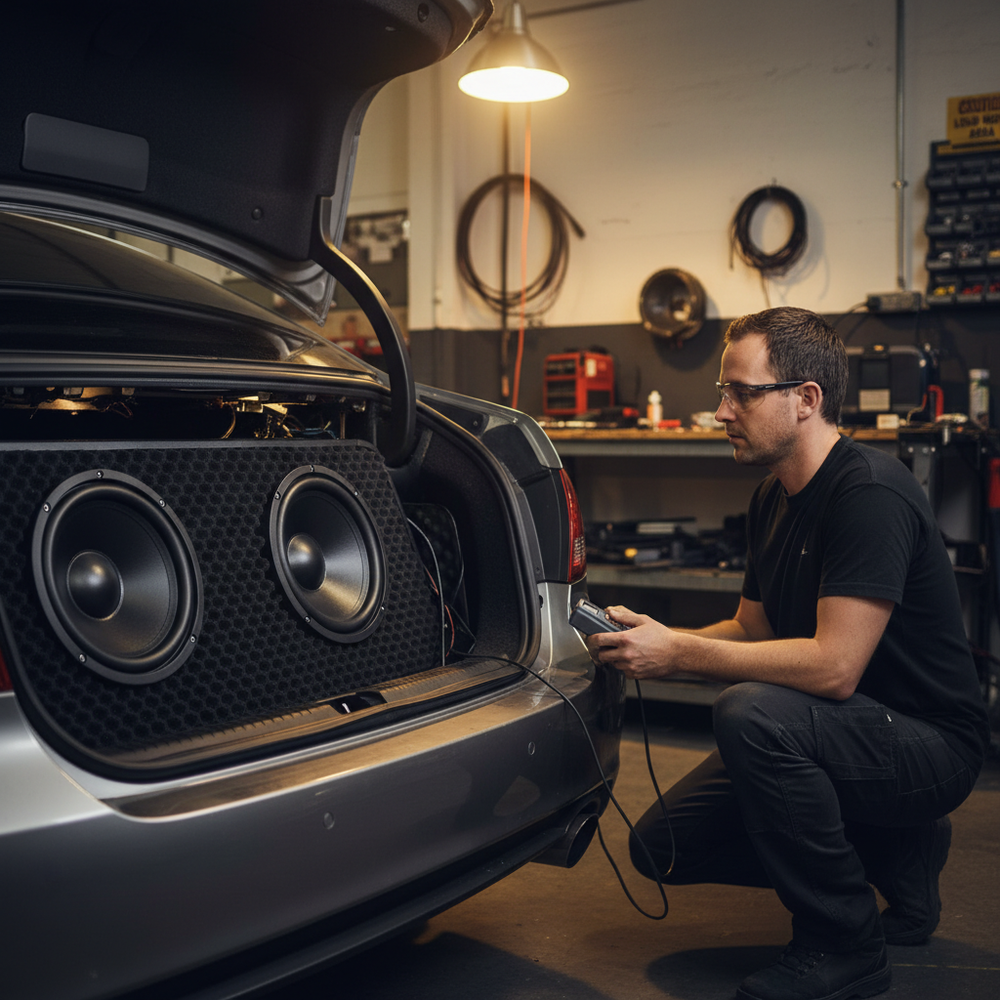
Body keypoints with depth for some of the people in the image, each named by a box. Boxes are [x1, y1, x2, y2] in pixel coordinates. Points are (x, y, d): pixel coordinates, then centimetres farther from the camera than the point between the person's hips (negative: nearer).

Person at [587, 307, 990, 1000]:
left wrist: (680, 653, -25)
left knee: (751, 712, -35)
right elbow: (753, 631, 12)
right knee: (662, 846, 2)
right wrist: (652, 639, -5)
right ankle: (896, 852, 13)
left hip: (930, 741, -9)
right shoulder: (774, 498, 5)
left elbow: (833, 667, -31)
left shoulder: (869, 493, -24)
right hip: (853, 730, 9)